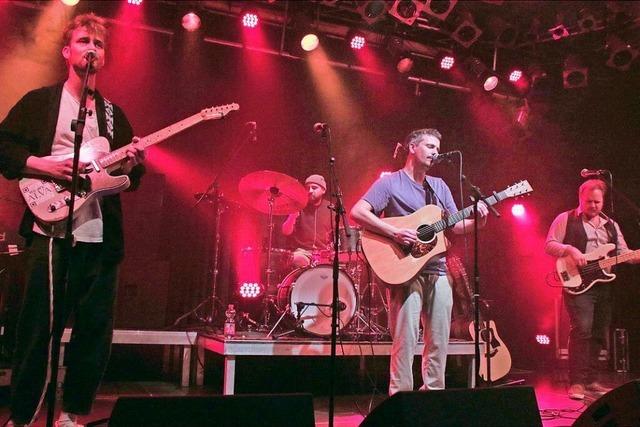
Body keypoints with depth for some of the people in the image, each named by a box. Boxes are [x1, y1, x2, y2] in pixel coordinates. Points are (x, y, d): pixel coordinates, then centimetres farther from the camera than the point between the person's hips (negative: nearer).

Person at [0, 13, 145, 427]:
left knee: (96, 329, 6)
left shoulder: (113, 113, 18)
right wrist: (42, 164, -14)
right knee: (38, 327, -3)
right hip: (51, 229, -4)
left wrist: (132, 162, -3)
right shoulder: (41, 100, 7)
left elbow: (128, 178, 18)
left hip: (101, 235, 5)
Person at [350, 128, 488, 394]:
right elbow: (357, 212, -14)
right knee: (405, 340, -8)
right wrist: (395, 233, -21)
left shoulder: (439, 186, 18)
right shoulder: (390, 183, -2)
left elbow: (456, 225, 17)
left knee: (439, 340, 9)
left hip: (437, 272, 7)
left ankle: (433, 393, 22)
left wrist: (477, 222, -4)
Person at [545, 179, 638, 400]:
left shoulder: (611, 225, 19)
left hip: (604, 284, 6)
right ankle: (576, 383, -12)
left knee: (599, 334, 9)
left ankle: (591, 380, 20)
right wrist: (570, 250, -20)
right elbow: (549, 245, -4)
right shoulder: (565, 219, 2)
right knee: (581, 330, -16)